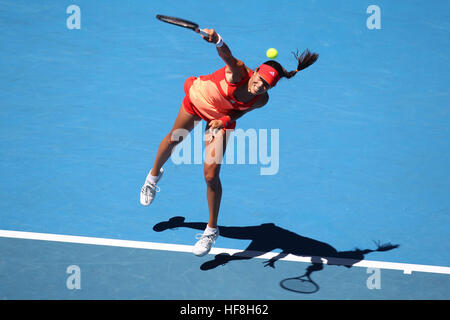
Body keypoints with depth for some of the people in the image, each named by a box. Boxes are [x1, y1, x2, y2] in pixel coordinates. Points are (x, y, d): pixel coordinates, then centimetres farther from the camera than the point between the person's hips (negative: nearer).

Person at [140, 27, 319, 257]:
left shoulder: (261, 100, -29)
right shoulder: (239, 72, -38)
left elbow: (239, 112, -10)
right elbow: (226, 54, -59)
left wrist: (224, 121, -29)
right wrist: (217, 41, -80)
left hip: (221, 119, 0)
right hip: (197, 98, 0)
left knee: (211, 175, -9)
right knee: (173, 139, 24)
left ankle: (212, 230, 10)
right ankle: (154, 175, 60)